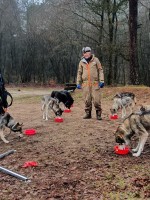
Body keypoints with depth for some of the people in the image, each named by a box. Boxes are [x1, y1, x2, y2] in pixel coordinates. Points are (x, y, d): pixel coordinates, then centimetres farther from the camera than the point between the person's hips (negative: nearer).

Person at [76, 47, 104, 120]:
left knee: (96, 99, -7)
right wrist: (78, 83, 10)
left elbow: (100, 70, 4)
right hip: (85, 83, 3)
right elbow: (79, 73, 16)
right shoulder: (81, 62, 11)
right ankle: (88, 113, 16)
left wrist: (101, 81, -4)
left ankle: (98, 114, 3)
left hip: (95, 83, -2)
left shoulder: (95, 60, 4)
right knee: (87, 100, 4)